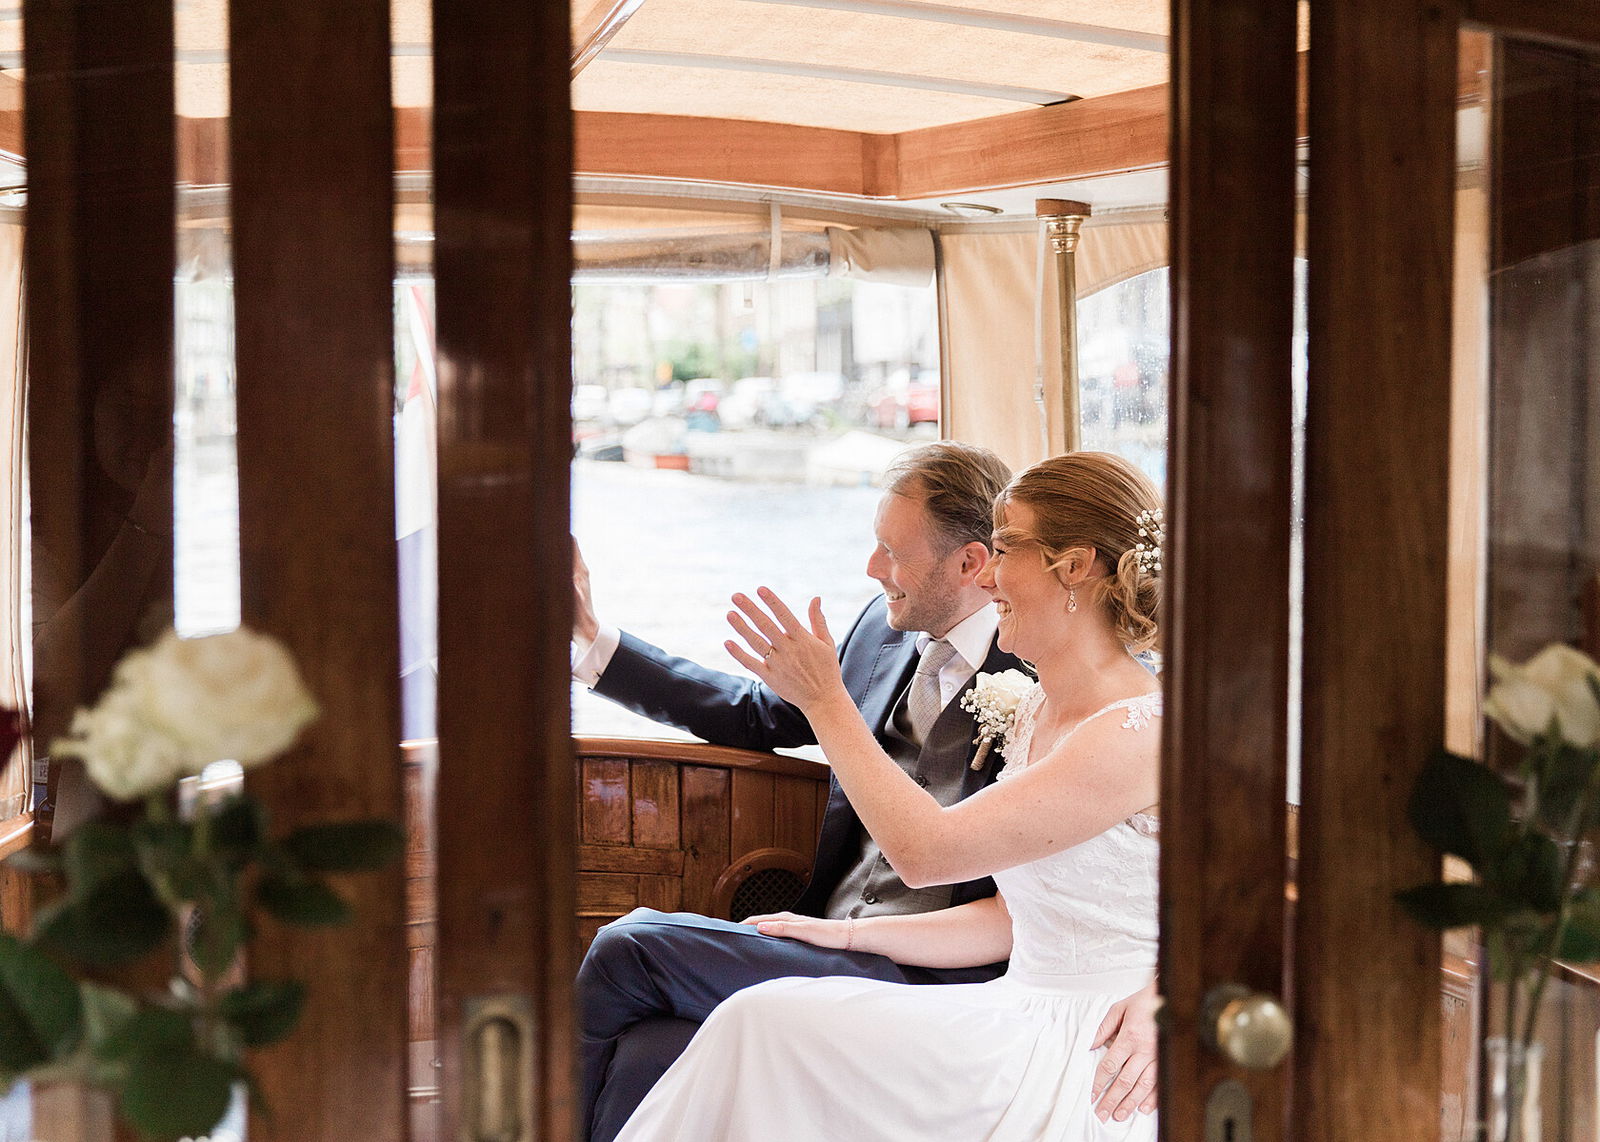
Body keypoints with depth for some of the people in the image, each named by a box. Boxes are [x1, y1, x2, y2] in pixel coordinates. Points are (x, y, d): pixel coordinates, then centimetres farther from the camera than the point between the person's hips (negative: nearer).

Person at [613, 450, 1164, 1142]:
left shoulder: (1138, 733, -17)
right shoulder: (1036, 713, 13)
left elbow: (924, 849, -17)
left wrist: (825, 700, -11)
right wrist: (848, 933, 14)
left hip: (1085, 1068, -8)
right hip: (1024, 1028, 8)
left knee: (769, 1026, -19)